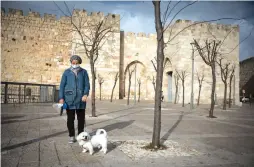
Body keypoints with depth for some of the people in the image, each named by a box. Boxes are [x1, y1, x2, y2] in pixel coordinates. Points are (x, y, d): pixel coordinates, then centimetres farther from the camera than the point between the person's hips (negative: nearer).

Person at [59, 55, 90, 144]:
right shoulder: (67, 72, 4)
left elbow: (87, 84, 2)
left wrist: (86, 94, -14)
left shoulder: (84, 72, 5)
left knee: (81, 118, 8)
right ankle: (71, 136, 18)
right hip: (69, 99, 0)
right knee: (70, 119, 5)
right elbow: (62, 85, 3)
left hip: (80, 99, 1)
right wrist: (61, 98, -3)